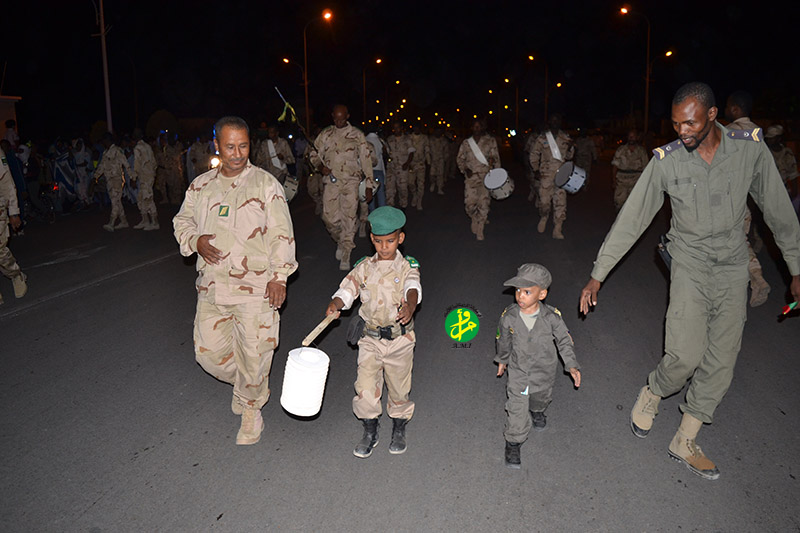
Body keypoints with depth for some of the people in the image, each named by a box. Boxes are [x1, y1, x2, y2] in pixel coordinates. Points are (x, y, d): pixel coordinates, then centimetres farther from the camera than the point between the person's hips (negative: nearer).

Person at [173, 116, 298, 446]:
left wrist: (279, 276, -10)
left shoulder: (266, 184, -2)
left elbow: (281, 233, -3)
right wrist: (195, 240, -3)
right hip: (212, 285, 4)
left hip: (255, 286, -4)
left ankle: (251, 408, 27)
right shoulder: (201, 186, 9)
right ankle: (243, 383, 40)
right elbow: (182, 220, 20)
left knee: (254, 352, 1)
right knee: (209, 352, 8)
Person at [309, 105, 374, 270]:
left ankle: (345, 257, 3)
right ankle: (340, 241, 26)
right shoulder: (325, 134, 10)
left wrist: (369, 186, 1)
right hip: (331, 181, 2)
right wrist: (321, 166, -7)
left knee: (349, 218, -5)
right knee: (329, 217, -5)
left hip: (351, 182, -2)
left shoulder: (357, 135, 4)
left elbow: (366, 160, 5)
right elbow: (315, 154, 17)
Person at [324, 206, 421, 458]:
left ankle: (399, 430, 37)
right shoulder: (364, 267, 4)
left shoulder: (407, 267, -4)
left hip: (400, 338, -1)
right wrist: (335, 305, -29)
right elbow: (347, 289, -6)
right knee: (365, 387, -3)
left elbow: (413, 288, -24)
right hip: (370, 338, 1)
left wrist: (410, 306, -46)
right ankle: (369, 433, 21)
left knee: (399, 387, 11)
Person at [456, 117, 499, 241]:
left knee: (483, 204, -6)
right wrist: (465, 169, -5)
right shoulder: (466, 142, 9)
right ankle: (475, 219, 30)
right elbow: (460, 158, 13)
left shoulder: (491, 141, 5)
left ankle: (479, 230, 6)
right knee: (469, 204, -4)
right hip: (471, 177, 1)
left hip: (486, 176, -1)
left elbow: (496, 157, 8)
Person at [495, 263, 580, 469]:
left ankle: (537, 411, 63)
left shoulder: (552, 316, -24)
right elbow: (503, 340, -1)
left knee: (541, 398, 28)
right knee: (517, 408, 0)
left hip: (544, 371, 2)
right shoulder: (509, 316, -21)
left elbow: (564, 340, -8)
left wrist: (572, 365, -13)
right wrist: (502, 360, 13)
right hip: (518, 371, -1)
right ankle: (513, 443, 20)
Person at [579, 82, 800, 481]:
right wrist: (598, 275, -8)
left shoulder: (751, 149, -8)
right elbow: (630, 220, -8)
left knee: (721, 362, 3)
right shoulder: (666, 161, -12)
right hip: (690, 265, -2)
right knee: (686, 353, -17)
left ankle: (685, 442, 19)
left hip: (733, 268, 2)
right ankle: (651, 395, 17)